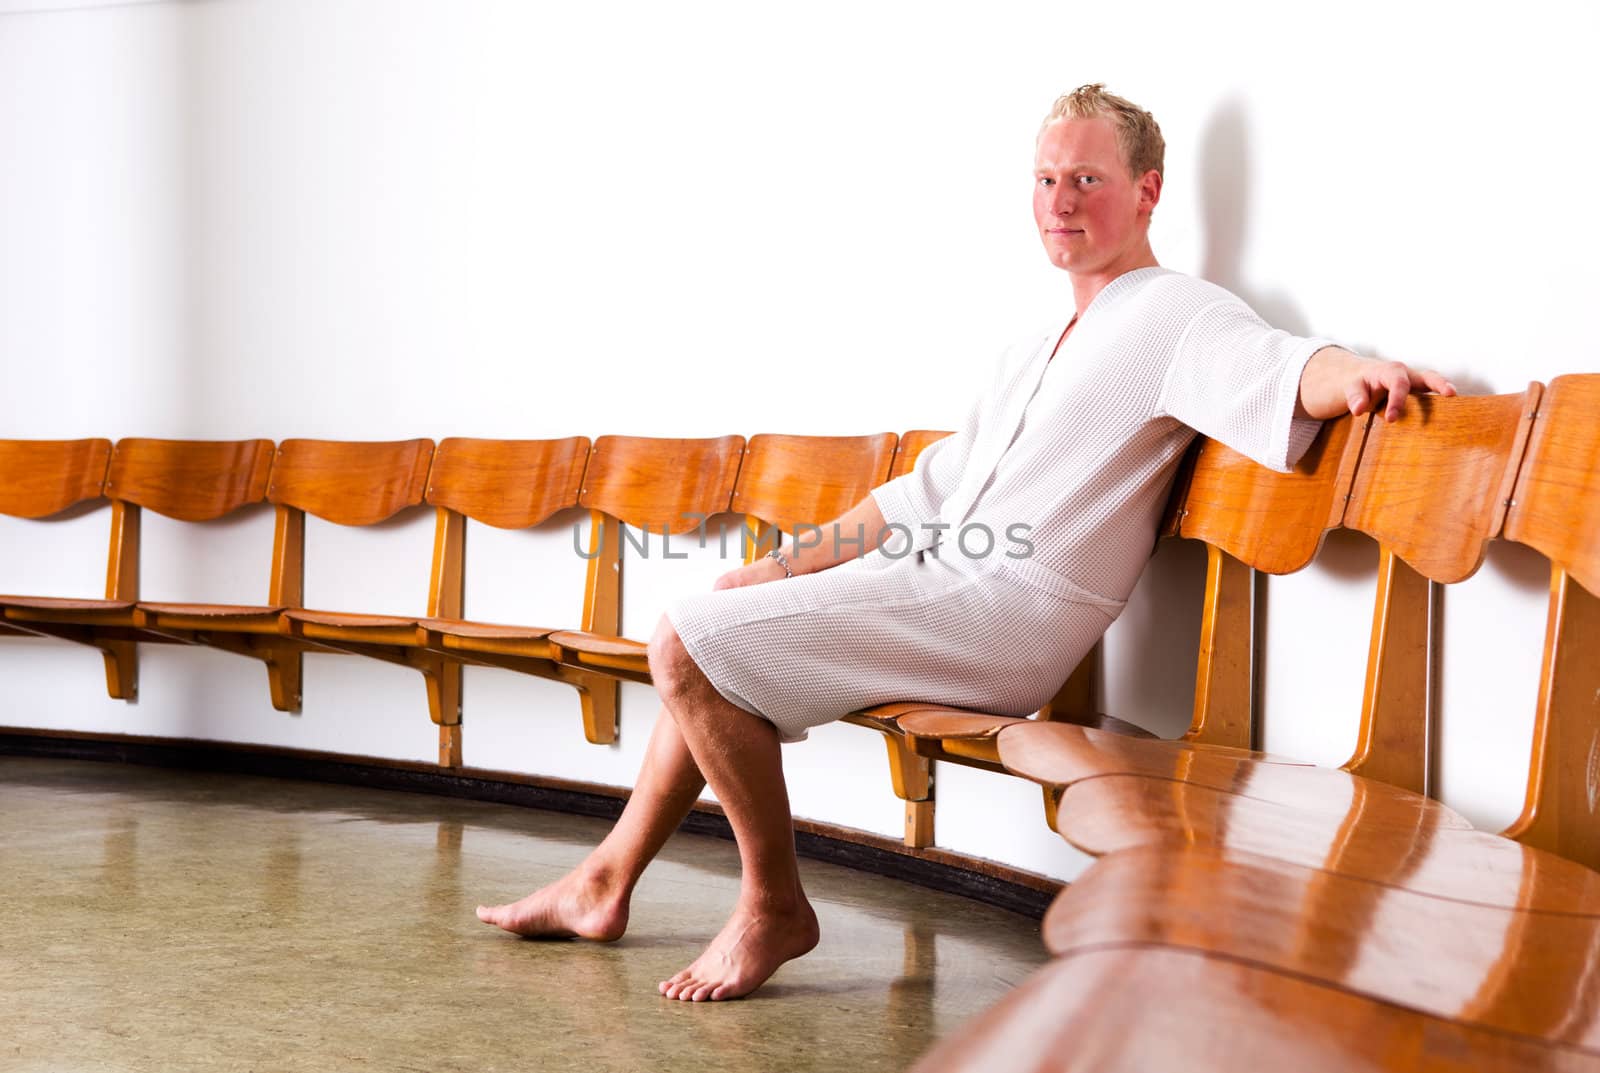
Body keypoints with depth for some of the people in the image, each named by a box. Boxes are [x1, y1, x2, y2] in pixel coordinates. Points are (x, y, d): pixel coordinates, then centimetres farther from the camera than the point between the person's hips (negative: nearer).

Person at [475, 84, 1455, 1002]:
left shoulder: (1175, 315, -5)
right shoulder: (1038, 352, 23)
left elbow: (1274, 366, -25)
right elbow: (934, 487, 25)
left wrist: (1352, 375, -50)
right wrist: (787, 567, 18)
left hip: (1004, 608, -10)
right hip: (939, 578, 10)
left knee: (690, 646, -16)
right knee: (711, 623, 14)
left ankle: (776, 906, -1)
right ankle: (607, 881, 19)